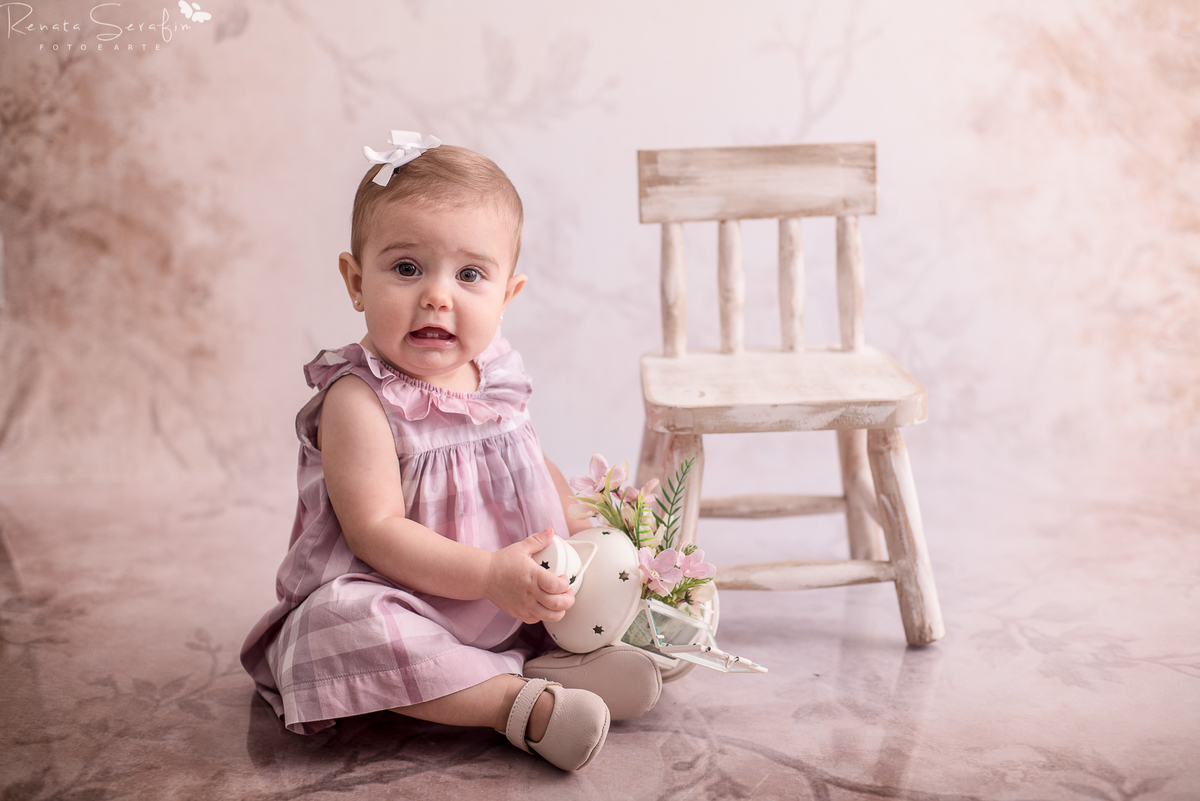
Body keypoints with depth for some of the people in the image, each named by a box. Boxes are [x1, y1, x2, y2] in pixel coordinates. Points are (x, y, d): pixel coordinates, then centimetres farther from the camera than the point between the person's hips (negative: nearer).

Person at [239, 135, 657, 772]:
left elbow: (535, 469, 18)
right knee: (345, 623, -35)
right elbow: (376, 531, -25)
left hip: (514, 600, 7)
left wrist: (585, 532, 2)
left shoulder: (494, 376, 2)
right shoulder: (358, 399, -19)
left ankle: (572, 659, -16)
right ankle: (522, 702, -32)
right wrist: (489, 574, -32)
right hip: (399, 603, -6)